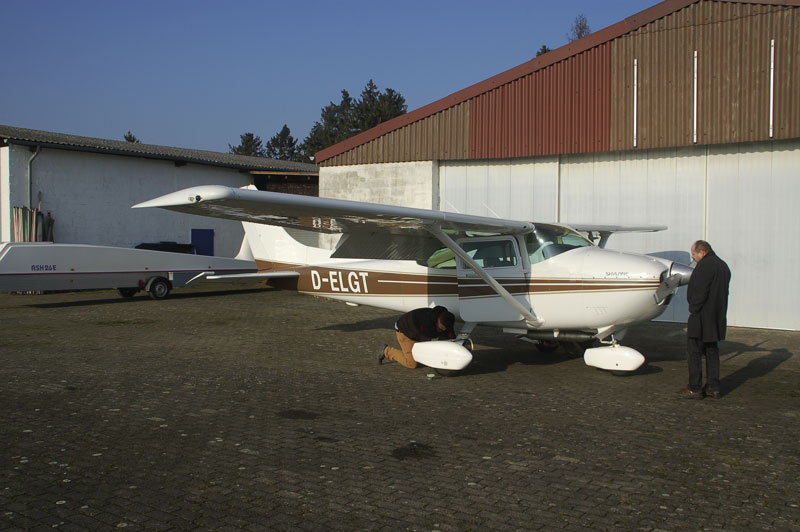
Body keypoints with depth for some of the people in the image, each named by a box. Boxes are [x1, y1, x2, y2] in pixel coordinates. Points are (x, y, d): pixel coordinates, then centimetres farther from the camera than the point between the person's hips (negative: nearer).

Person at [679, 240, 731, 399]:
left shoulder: (704, 266, -17)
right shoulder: (723, 266, 14)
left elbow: (700, 292, -22)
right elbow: (723, 292, 17)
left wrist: (693, 310, -12)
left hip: (701, 319, -9)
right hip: (717, 318, 9)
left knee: (694, 352, -2)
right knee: (712, 352, 14)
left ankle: (694, 388, 0)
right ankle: (713, 387, 17)